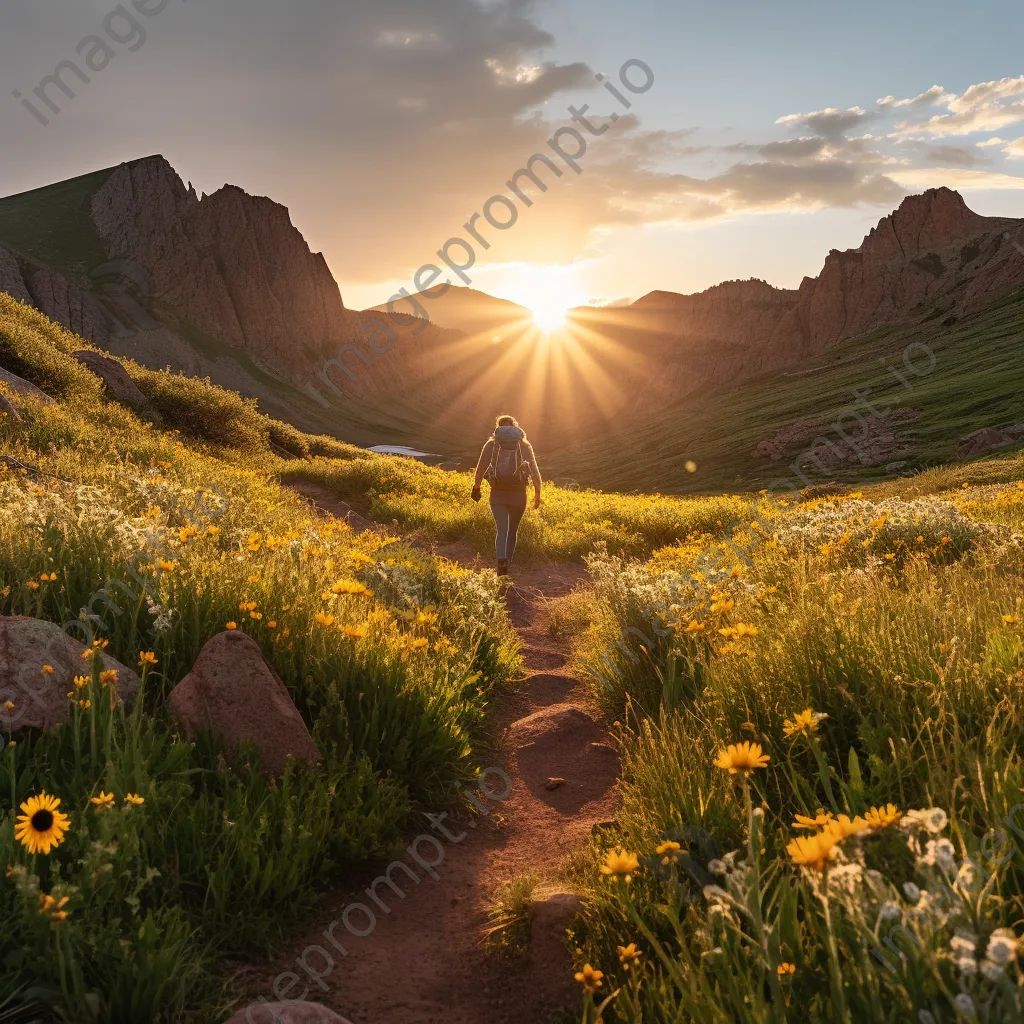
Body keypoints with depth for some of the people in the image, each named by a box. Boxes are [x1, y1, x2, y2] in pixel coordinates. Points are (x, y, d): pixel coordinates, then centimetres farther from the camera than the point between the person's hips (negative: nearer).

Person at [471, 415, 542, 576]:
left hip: (497, 495, -1)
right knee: (512, 531, 18)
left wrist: (476, 487, 14)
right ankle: (506, 564, 25)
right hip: (519, 495, 1)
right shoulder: (525, 445, 7)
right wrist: (537, 494, 1)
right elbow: (534, 471, 0)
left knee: (501, 531, 0)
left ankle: (501, 561, -25)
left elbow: (481, 467, 1)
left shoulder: (491, 444, 5)